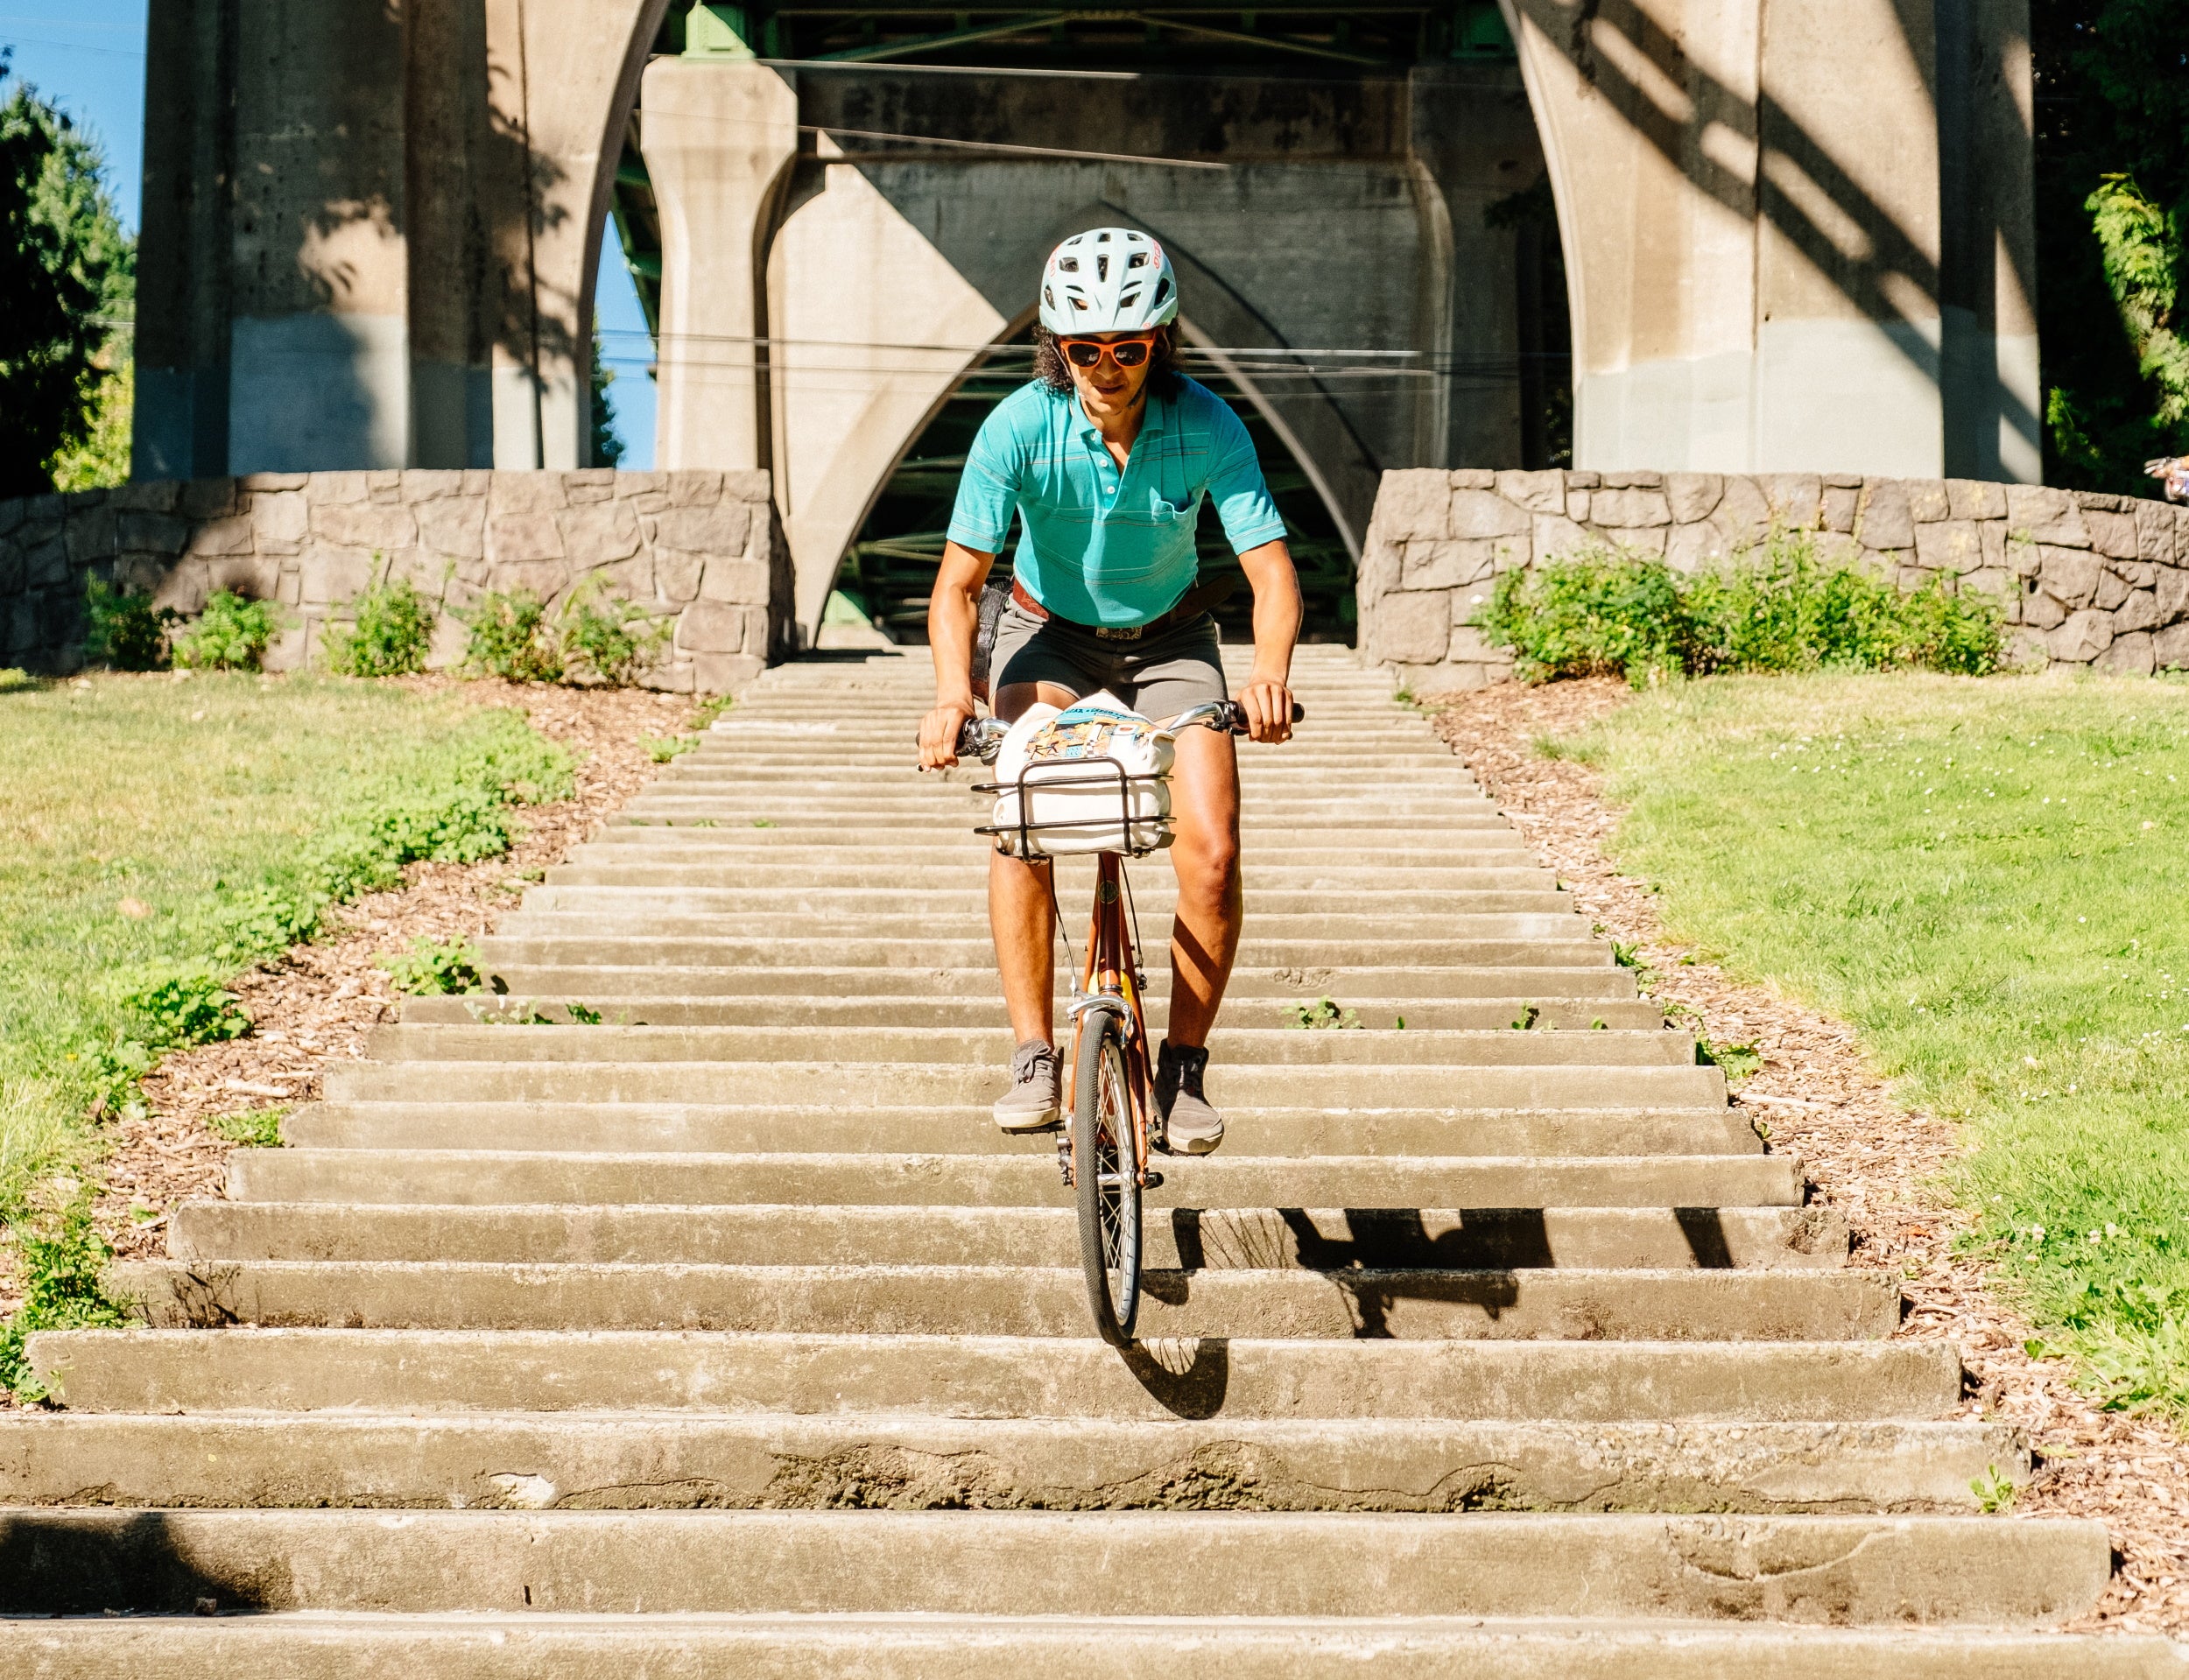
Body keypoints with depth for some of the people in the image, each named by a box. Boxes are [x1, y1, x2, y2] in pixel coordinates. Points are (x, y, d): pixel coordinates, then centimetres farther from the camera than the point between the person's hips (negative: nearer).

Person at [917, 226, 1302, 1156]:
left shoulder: (1207, 427, -23)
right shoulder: (1020, 427, -24)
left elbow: (1270, 566, -27)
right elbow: (960, 577, -26)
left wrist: (1270, 668, -49)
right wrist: (954, 691, -45)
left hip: (1168, 641, 1)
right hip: (1050, 632, 0)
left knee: (1212, 850, -16)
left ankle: (1184, 1069, 0)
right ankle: (1034, 1061, -15)